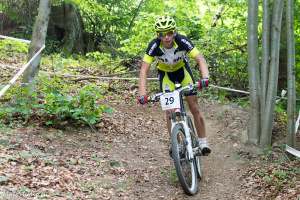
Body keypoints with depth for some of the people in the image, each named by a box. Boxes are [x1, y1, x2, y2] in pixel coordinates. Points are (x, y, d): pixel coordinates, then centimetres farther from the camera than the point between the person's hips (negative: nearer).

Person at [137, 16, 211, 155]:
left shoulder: (182, 41, -33)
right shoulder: (154, 46, -32)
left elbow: (200, 59, -35)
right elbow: (144, 69, -34)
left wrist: (205, 78, -54)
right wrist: (142, 92, -46)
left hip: (182, 69, 0)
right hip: (165, 73, 0)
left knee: (194, 107, -5)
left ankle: (202, 142, 7)